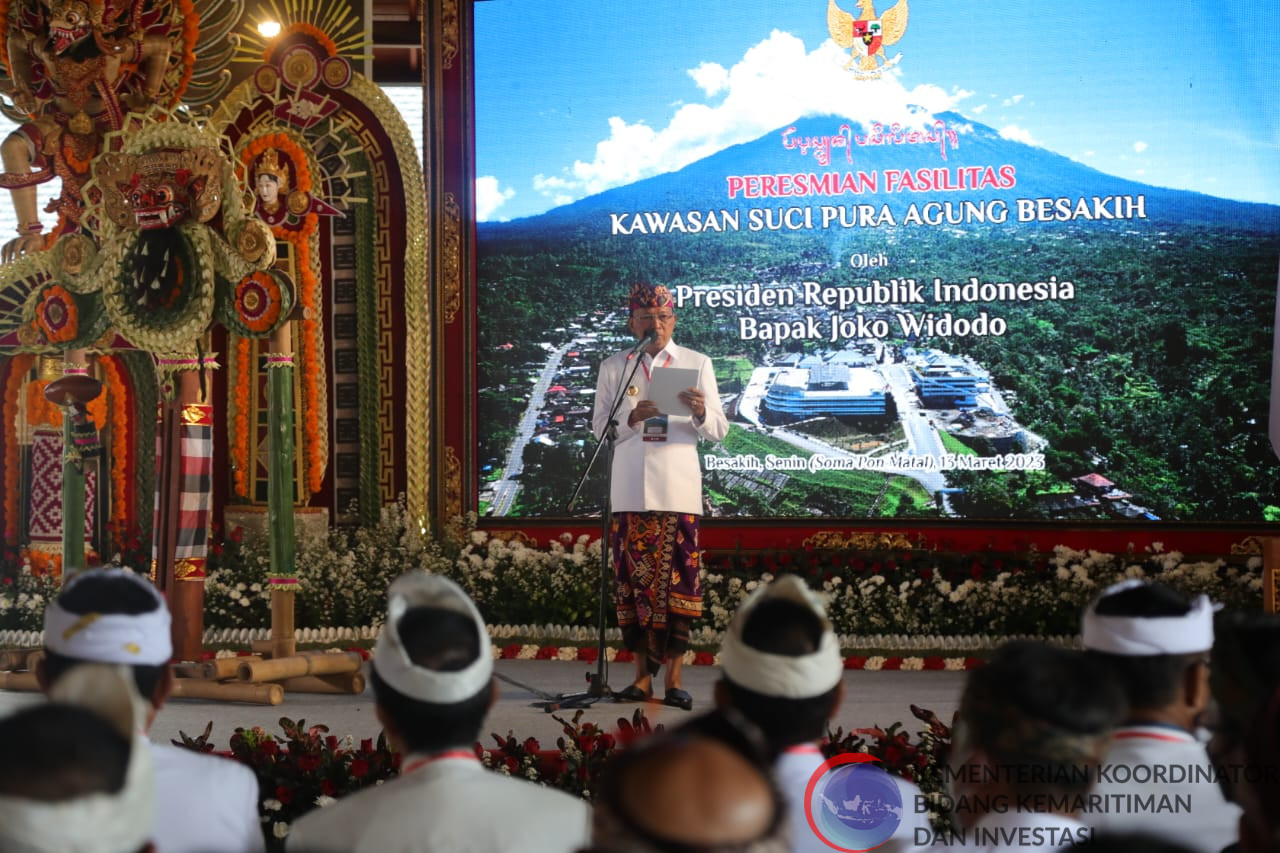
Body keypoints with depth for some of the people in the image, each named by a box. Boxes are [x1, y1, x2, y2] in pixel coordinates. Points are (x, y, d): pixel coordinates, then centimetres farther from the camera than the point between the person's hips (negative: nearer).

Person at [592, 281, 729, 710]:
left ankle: (674, 676, 0)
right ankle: (643, 673, 8)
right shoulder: (613, 367, 11)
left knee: (678, 579, -4)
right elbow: (599, 427, 6)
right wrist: (631, 417, -13)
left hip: (679, 489, -1)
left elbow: (719, 430, 5)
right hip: (630, 491, 1)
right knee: (634, 579, 1)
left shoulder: (697, 363, 9)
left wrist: (701, 413, -17)